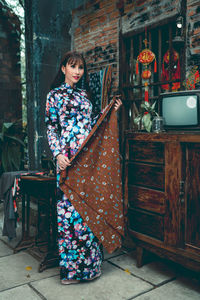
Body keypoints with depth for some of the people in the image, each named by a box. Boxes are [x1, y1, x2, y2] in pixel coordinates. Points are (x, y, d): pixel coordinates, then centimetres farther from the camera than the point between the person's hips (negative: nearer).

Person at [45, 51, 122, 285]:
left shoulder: (84, 94, 19)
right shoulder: (55, 94, 4)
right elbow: (51, 127, -2)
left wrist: (108, 111, 12)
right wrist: (58, 153, -14)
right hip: (69, 156, -5)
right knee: (71, 204, -5)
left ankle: (89, 260, 20)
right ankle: (72, 267, 7)